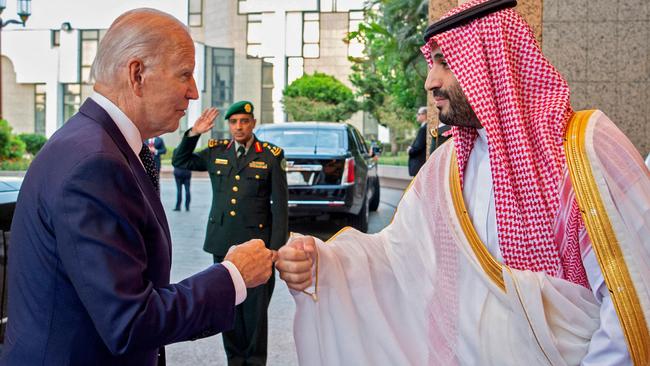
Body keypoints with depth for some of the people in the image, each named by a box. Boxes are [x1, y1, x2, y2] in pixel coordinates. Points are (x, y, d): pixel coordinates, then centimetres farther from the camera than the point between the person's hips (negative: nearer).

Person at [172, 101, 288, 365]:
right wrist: (193, 133, 3)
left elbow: (280, 205, -2)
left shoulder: (271, 156, -2)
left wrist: (276, 247, -7)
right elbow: (180, 162, 20)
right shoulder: (215, 152, 8)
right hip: (222, 242, 3)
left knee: (255, 308, 2)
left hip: (256, 242, -3)